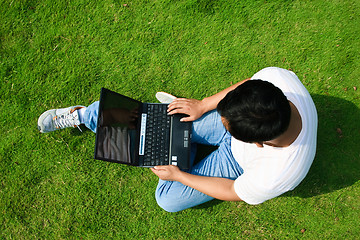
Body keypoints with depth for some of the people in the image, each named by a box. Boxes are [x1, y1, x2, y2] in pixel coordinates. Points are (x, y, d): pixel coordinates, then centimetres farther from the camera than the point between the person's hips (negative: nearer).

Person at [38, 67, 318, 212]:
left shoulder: (276, 176, -42)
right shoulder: (275, 76, -36)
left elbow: (232, 192, -21)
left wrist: (179, 176, -14)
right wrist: (202, 105, -10)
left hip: (239, 162, -3)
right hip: (242, 127, 3)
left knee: (168, 198, -7)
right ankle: (82, 115, 16)